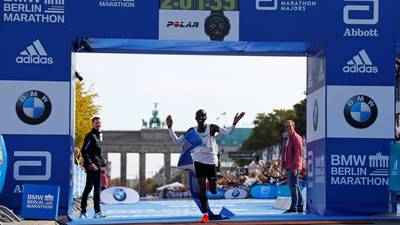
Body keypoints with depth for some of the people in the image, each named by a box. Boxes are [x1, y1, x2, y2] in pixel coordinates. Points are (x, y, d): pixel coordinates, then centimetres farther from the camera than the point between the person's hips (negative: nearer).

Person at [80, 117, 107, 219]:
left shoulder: (97, 136, 19)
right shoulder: (91, 136, -10)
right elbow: (84, 151, -17)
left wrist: (102, 160, 14)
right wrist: (90, 163, -24)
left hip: (96, 166, 10)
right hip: (93, 167, -10)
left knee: (88, 188, 10)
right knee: (97, 187, -8)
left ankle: (83, 212, 13)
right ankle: (97, 212, -6)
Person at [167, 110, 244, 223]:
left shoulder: (212, 128, -5)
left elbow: (228, 132, -15)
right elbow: (177, 141, 4)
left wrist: (234, 123, -34)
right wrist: (170, 127, -6)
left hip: (211, 161, -1)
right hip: (199, 161, 1)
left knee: (213, 191, 0)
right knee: (202, 189, -4)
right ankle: (205, 215, 4)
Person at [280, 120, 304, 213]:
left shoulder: (296, 138, -9)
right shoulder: (286, 139, 18)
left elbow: (298, 153, -16)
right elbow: (284, 153, 20)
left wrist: (295, 167, -21)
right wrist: (283, 165, 14)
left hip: (294, 166, -9)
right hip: (289, 166, 9)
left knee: (293, 186, -10)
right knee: (295, 186, 12)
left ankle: (294, 207, -9)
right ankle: (300, 207, 17)